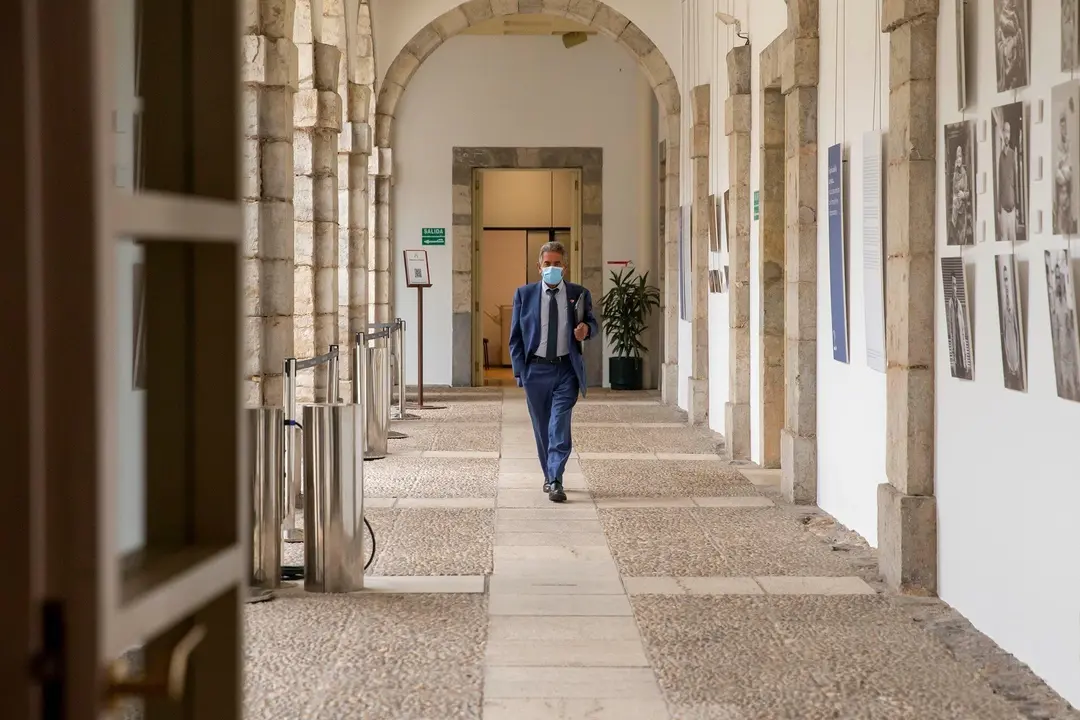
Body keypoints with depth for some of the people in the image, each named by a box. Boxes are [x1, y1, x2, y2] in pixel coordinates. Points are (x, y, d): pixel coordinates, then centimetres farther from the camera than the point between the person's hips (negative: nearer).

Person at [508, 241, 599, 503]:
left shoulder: (579, 294, 4)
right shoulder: (524, 294, 4)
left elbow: (593, 325, 16)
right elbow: (515, 336, 5)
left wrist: (587, 329, -10)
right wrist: (519, 371, -4)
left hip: (566, 369, -1)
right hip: (535, 370, 1)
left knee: (560, 425, -12)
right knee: (542, 427, 10)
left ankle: (556, 482, -15)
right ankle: (549, 476, 26)